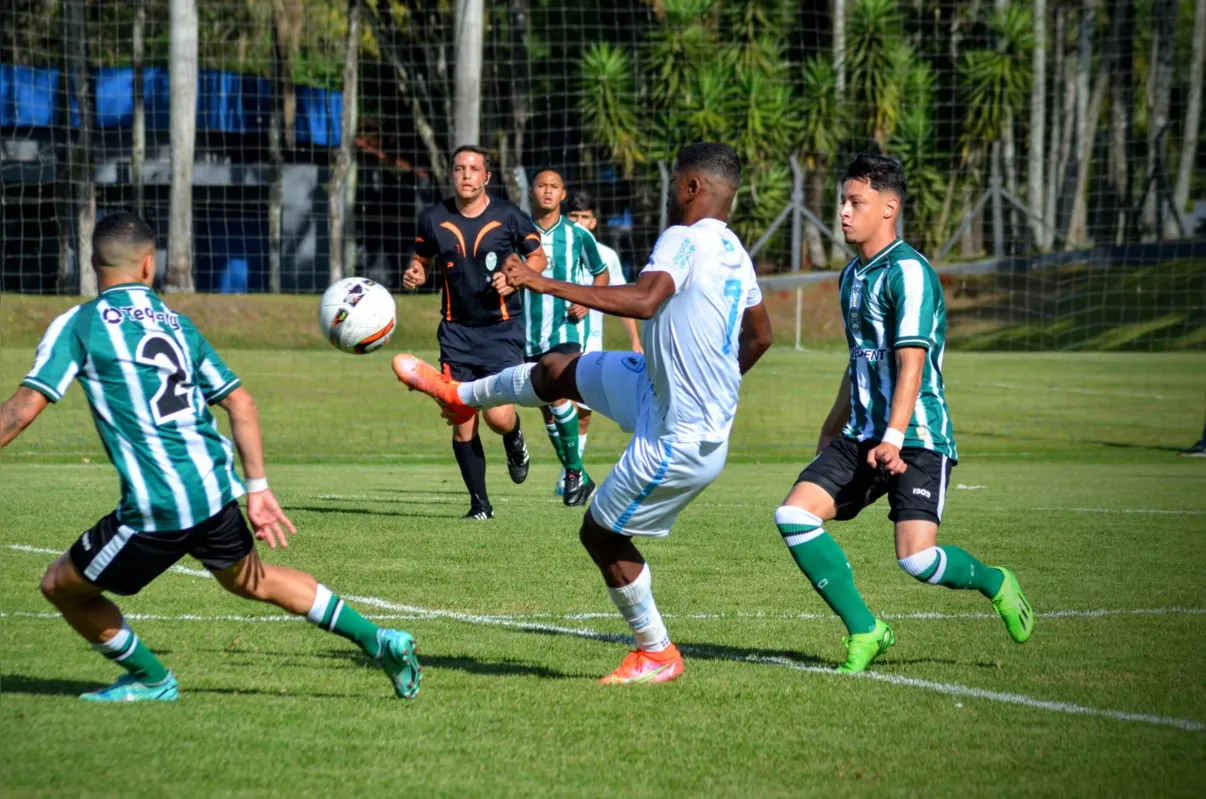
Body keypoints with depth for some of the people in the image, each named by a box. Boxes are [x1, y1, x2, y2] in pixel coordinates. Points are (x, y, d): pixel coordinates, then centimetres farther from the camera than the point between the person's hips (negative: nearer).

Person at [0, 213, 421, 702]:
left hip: (157, 513, -6)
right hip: (216, 493, 6)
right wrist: (257, 488, 14)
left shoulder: (77, 325, -2)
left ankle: (151, 680, 25)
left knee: (61, 586, 15)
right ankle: (378, 641, 30)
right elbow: (240, 403, 12)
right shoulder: (174, 322, 15)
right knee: (250, 580, 32)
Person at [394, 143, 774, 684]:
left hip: (680, 439, -9)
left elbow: (644, 300, -41)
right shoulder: (735, 254, 6)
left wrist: (547, 284, -38)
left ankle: (657, 655, 18)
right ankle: (461, 395, 45)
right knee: (560, 369, 18)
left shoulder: (684, 239, -22)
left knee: (601, 534, 5)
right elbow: (759, 337, 20)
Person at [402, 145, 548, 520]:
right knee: (462, 422, -3)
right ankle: (480, 502, 11)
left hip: (502, 330, -2)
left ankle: (514, 440, 25)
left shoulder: (508, 216, -5)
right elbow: (421, 259, 15)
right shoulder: (433, 219, 0)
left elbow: (538, 256, 6)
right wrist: (415, 274, -8)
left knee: (498, 416, -14)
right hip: (457, 331, 2)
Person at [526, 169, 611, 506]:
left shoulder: (578, 235, 0)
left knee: (557, 393, -23)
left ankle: (574, 470, -9)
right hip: (530, 333, 3)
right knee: (548, 411, 7)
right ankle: (580, 479, 22)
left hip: (567, 328, -3)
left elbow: (601, 274, 14)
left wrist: (587, 302, -2)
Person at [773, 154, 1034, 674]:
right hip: (860, 436, 8)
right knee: (794, 515, -10)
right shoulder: (852, 275, 16)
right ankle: (864, 631, -1)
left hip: (917, 439, -8)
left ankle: (993, 583, 15)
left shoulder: (909, 272, -12)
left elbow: (911, 362, -20)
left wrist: (894, 437, -30)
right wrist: (832, 429, 36)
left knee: (917, 558, -19)